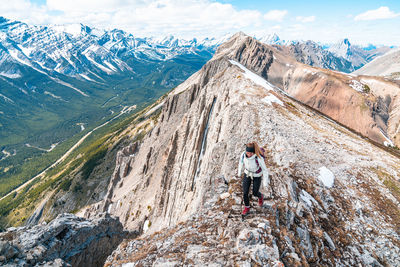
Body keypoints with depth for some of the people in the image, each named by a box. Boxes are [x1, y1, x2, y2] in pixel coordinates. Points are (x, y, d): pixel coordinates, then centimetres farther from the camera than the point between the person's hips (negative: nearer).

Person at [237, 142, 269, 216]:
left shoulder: (259, 158, -38)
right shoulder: (243, 154, -27)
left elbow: (264, 169, -22)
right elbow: (241, 162, -4)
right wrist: (239, 172, 11)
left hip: (257, 175, -3)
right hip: (247, 173, 3)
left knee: (255, 193, 13)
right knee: (245, 192, 3)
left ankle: (260, 196, 52)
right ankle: (247, 207, 32)